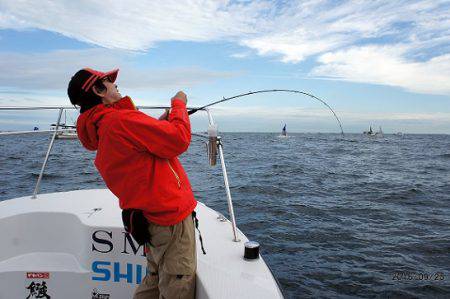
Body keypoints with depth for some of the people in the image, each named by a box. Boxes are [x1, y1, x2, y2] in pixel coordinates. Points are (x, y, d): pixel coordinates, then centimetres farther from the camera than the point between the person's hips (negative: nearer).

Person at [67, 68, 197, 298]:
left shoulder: (98, 137, 13)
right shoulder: (122, 119, -17)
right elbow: (179, 140, -20)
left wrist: (161, 123, 13)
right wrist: (179, 104, -3)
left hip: (152, 218, 10)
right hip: (172, 216, -10)